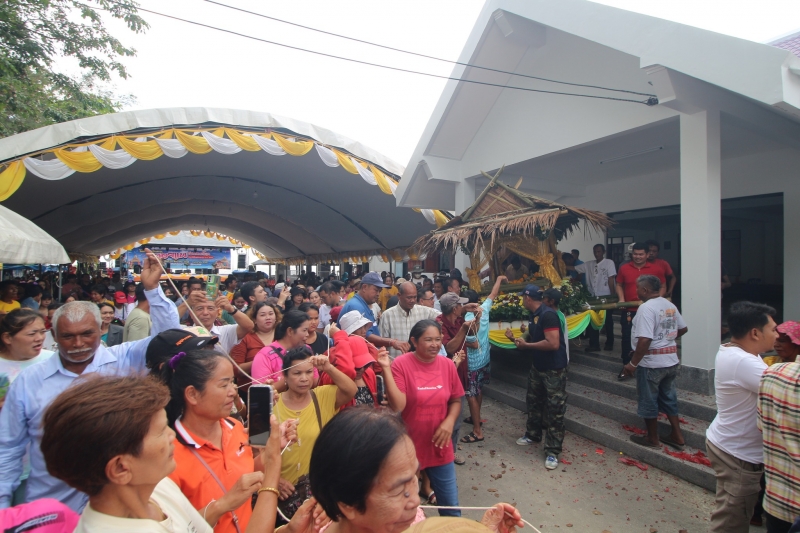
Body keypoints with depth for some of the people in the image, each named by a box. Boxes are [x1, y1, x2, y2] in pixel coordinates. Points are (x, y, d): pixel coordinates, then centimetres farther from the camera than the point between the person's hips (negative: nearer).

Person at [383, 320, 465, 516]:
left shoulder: (447, 365, -4)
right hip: (409, 447, -3)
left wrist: (450, 421, -11)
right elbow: (397, 406, -23)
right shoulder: (400, 364, -17)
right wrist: (386, 369, -29)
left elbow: (456, 400, 7)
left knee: (450, 505, 18)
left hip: (440, 446, 3)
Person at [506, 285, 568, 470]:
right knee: (533, 402, 20)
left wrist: (526, 345, -22)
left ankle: (552, 451, 8)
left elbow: (553, 344, -31)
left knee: (554, 409, -1)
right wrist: (516, 339, 3)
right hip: (538, 367, 10)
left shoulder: (548, 314, -23)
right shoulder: (535, 315, 6)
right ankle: (533, 434, 39)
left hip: (554, 370, -10)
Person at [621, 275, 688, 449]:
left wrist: (633, 363, -21)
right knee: (669, 398, 20)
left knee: (649, 401, 8)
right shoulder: (670, 305, 6)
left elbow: (644, 340, -27)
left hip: (651, 363, -8)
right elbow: (683, 329, 18)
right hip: (671, 361, 8)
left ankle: (653, 439, 21)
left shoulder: (646, 307, -21)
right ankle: (677, 436, 29)